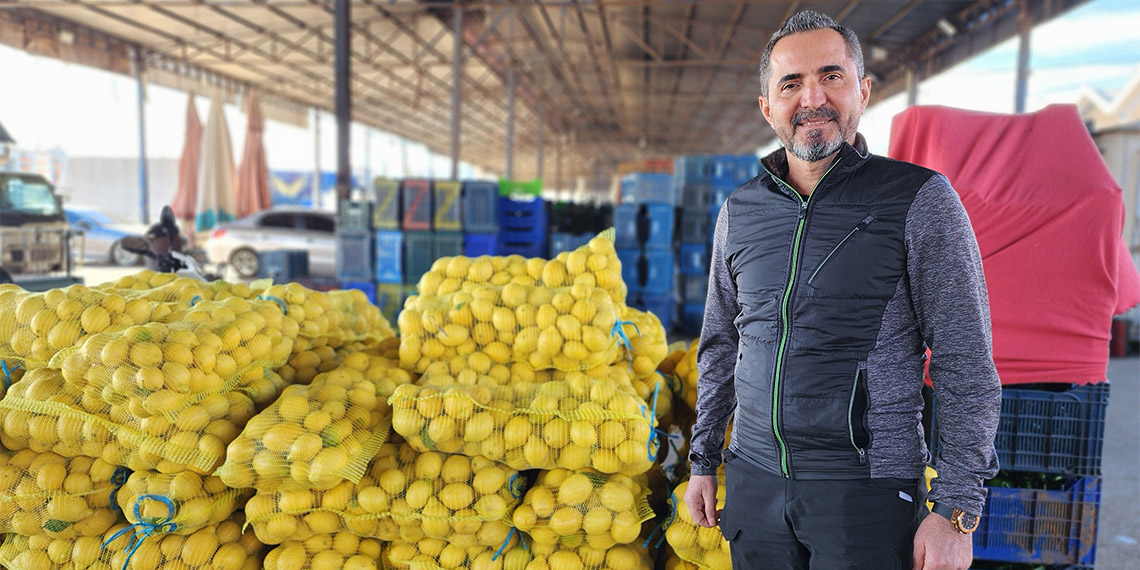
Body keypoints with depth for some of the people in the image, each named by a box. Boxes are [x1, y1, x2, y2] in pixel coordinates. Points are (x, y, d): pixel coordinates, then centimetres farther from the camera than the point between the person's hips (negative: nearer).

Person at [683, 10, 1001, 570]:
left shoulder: (922, 200, -7)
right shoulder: (739, 211, 5)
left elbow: (966, 366, -8)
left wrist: (956, 512, -11)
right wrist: (703, 460, 12)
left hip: (867, 489, -3)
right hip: (755, 481, 4)